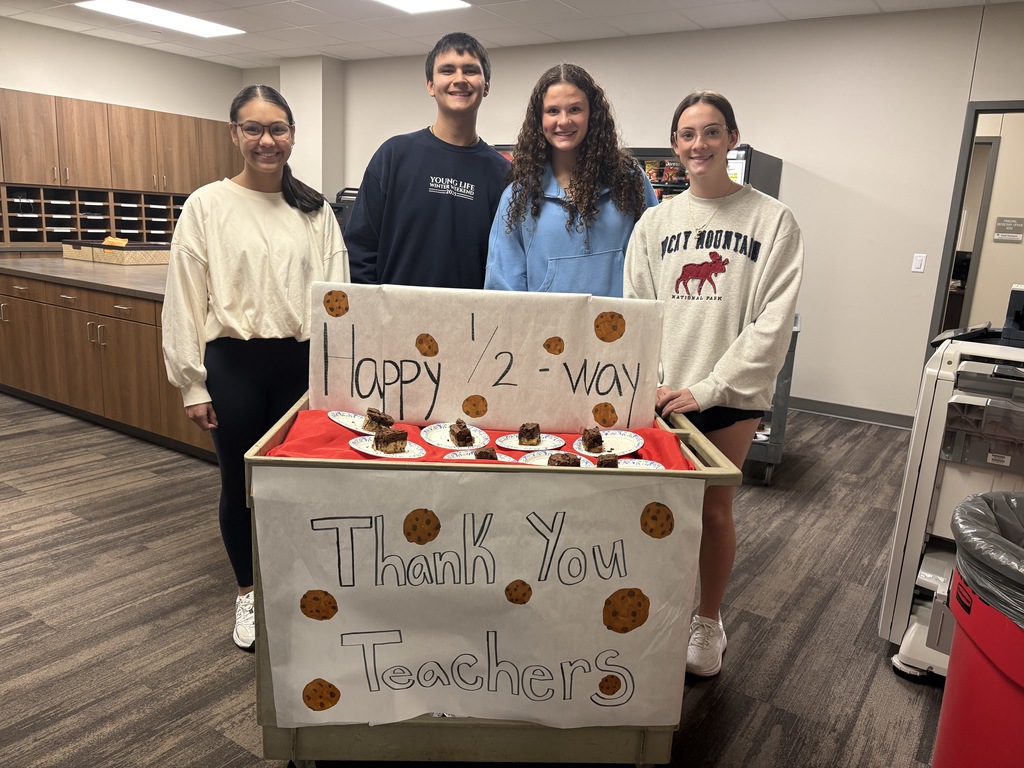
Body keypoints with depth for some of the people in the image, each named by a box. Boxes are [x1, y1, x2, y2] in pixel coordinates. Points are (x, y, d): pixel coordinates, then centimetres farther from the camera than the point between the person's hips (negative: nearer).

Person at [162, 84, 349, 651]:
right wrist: (193, 385, -3)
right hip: (234, 364, -1)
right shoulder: (206, 206, -1)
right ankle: (247, 593, 33)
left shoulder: (316, 211, 5)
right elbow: (185, 301, -1)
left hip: (302, 360, 2)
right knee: (239, 482, 12)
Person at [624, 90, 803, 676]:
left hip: (731, 392, -2)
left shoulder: (774, 220, -1)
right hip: (661, 391, 2)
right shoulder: (657, 221, 7)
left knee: (714, 509, 8)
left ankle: (709, 623, 29)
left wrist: (709, 387, -14)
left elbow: (774, 319, -8)